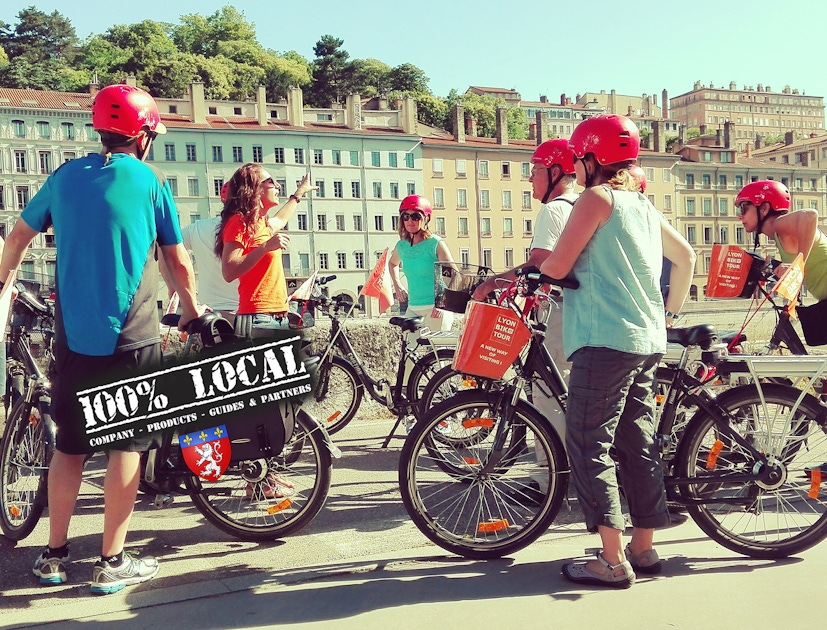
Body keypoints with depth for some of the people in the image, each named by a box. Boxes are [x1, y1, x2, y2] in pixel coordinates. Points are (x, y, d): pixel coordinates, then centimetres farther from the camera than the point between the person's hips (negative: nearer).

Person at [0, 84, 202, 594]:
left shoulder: (65, 175, 8)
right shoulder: (151, 181, -2)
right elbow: (179, 261, 1)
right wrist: (192, 311, 16)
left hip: (73, 336, 4)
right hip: (133, 338, -4)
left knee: (70, 443, 14)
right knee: (127, 443, 5)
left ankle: (55, 555, 23)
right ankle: (113, 563, 10)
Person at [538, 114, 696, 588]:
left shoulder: (596, 197, -6)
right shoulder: (644, 204, 18)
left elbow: (558, 267, -11)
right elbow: (686, 256, 25)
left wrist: (530, 264, 11)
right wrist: (671, 313, 30)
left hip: (606, 340, -9)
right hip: (648, 341, 9)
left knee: (589, 445, -4)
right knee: (638, 445, 13)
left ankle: (613, 561, -2)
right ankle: (643, 549, 21)